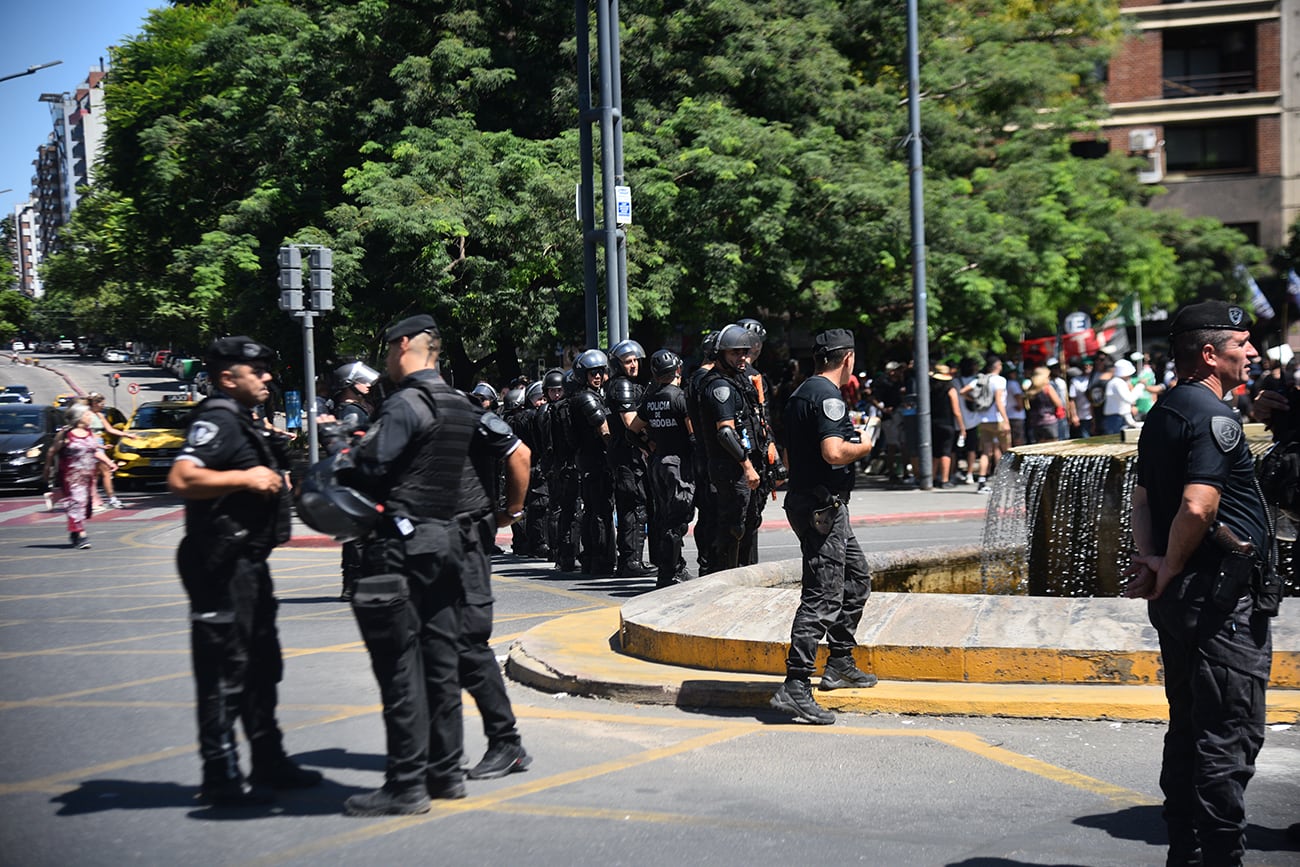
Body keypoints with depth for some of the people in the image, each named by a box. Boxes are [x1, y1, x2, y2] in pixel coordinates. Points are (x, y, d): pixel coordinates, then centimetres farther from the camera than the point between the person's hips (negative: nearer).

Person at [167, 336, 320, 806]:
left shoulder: (243, 423, 18)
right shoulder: (217, 420, -14)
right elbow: (181, 478, -30)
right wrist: (245, 478, -28)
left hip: (247, 563, 11)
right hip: (222, 566, -11)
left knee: (262, 664, 17)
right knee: (224, 669, -6)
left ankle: (269, 762, 27)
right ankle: (221, 777, 0)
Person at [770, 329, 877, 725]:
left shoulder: (800, 394, 15)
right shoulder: (828, 396, -16)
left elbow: (791, 454, 23)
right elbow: (834, 453, -27)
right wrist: (864, 445, -8)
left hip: (805, 497, 11)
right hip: (822, 507, -11)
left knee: (857, 576, 23)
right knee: (823, 596, -12)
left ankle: (840, 664, 30)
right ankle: (795, 687, -16)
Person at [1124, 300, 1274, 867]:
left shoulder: (1163, 413, 14)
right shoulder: (1213, 416, -17)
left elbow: (1142, 498, 17)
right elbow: (1197, 507, -27)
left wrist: (1149, 558, 4)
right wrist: (1170, 569, -14)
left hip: (1180, 595, 10)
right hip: (1222, 597, -10)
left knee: (1188, 729, 16)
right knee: (1230, 735, -4)